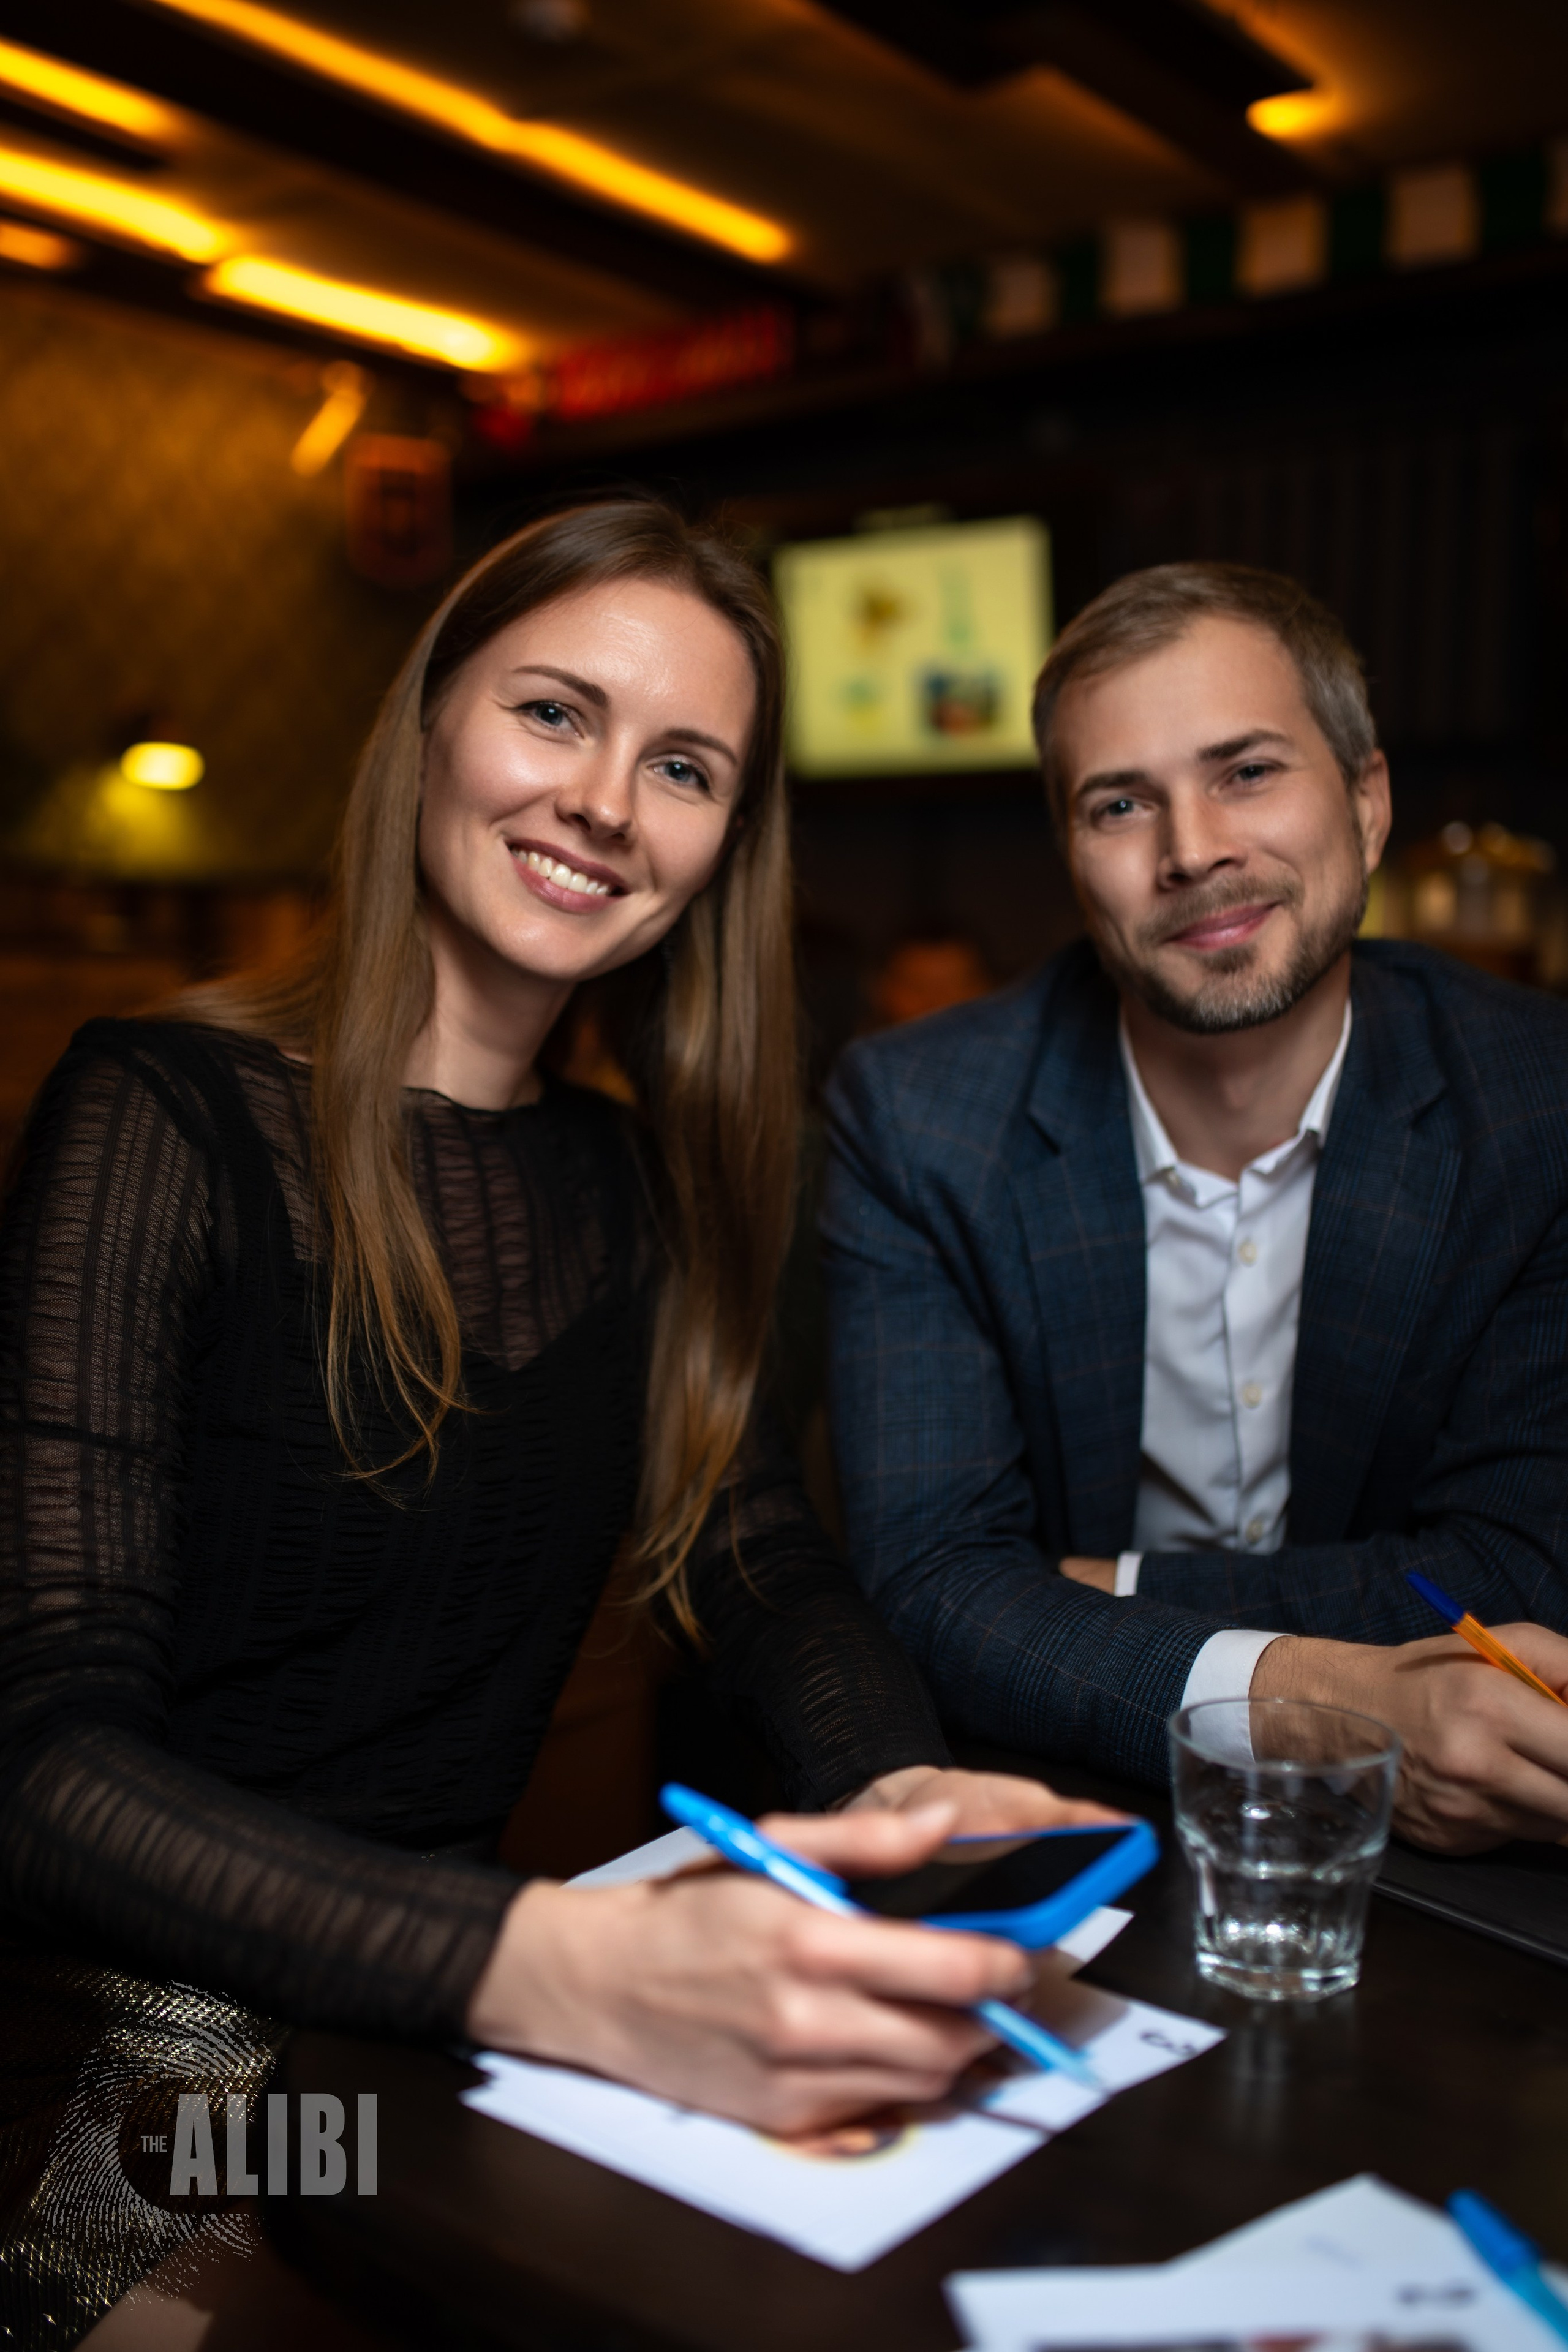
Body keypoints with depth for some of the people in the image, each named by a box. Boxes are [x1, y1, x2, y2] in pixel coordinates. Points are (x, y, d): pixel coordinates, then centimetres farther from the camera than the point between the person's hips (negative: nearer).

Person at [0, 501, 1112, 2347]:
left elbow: (754, 1555, 3)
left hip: (452, 2035, 7)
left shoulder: (625, 1186, 7)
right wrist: (569, 1969, -38)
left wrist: (898, 1788, -20)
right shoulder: (165, 1122, -14)